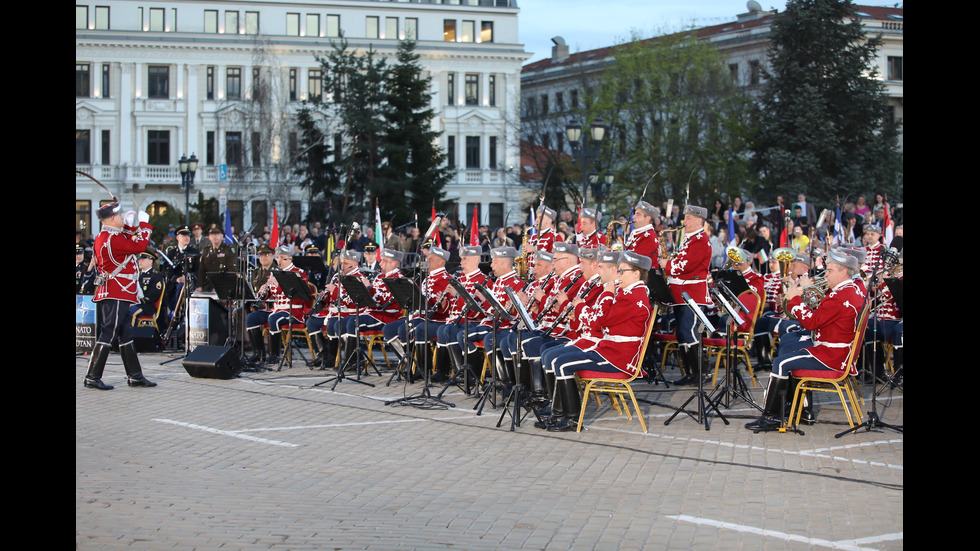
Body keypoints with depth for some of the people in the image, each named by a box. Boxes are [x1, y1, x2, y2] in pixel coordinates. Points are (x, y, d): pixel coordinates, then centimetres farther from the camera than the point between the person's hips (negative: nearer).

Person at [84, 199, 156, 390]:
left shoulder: (102, 238, 14)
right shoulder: (113, 239, -18)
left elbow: (128, 243, 28)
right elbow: (139, 246, -15)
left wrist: (131, 225, 16)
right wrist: (144, 223, -2)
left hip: (116, 294, 11)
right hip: (116, 295, -11)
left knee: (126, 333, 14)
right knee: (108, 334, -7)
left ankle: (135, 376, 19)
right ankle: (92, 377, -5)